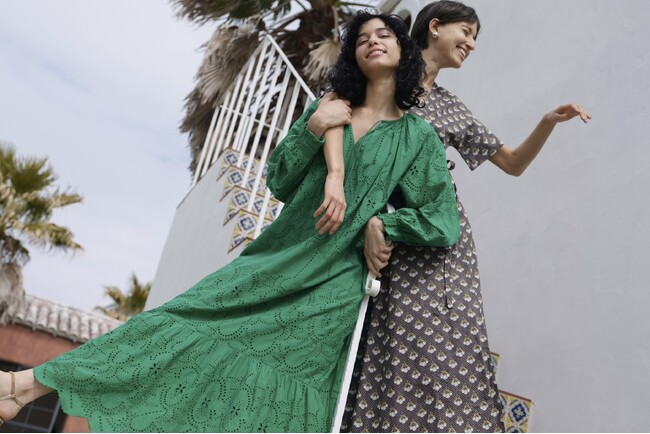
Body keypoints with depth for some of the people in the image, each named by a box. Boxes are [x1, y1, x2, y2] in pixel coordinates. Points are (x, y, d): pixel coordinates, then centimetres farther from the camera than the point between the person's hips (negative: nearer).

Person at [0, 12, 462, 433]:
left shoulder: (419, 136, 3)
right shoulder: (326, 108, 13)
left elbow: (444, 225, -1)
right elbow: (278, 183, 8)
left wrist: (377, 222, -2)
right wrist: (310, 130, -7)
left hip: (334, 282, -3)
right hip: (278, 258, 3)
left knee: (283, 395, -7)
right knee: (187, 317, -3)